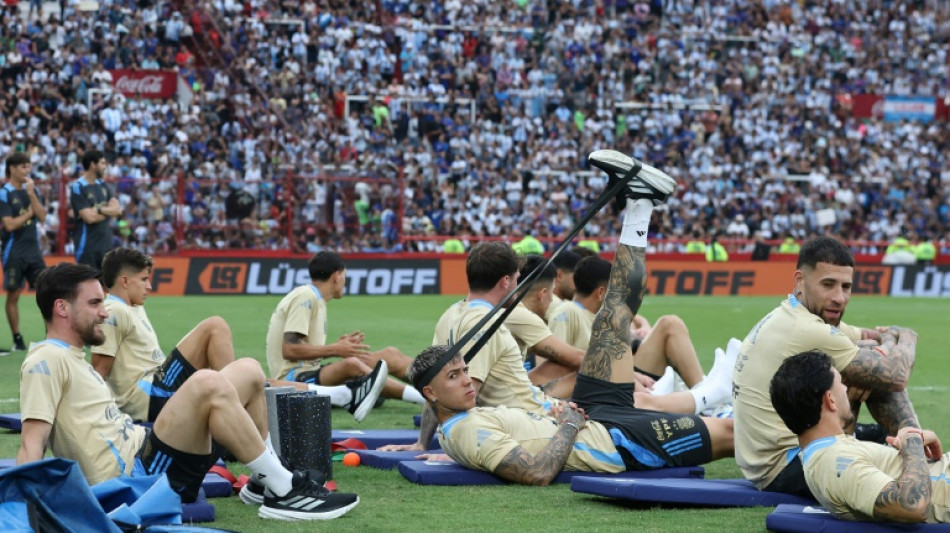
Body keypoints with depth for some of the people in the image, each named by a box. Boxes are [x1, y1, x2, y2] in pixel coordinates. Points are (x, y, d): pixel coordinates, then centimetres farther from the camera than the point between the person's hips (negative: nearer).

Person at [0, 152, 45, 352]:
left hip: (33, 250, 5)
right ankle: (17, 339, 11)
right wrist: (29, 213, -6)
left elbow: (41, 216, -1)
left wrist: (31, 194, -10)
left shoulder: (31, 190, 10)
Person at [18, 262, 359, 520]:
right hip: (133, 477, -11)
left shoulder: (72, 359, 24)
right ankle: (284, 493, -24)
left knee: (249, 373, 10)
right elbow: (33, 442, -18)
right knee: (207, 384, -31)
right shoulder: (47, 360, -7)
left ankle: (264, 480, 17)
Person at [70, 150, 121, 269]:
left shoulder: (103, 185, 11)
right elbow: (89, 218, -19)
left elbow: (118, 209, 1)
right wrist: (109, 211, -3)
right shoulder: (78, 188, -11)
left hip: (106, 243, 7)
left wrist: (99, 209, -15)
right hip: (87, 246, -7)